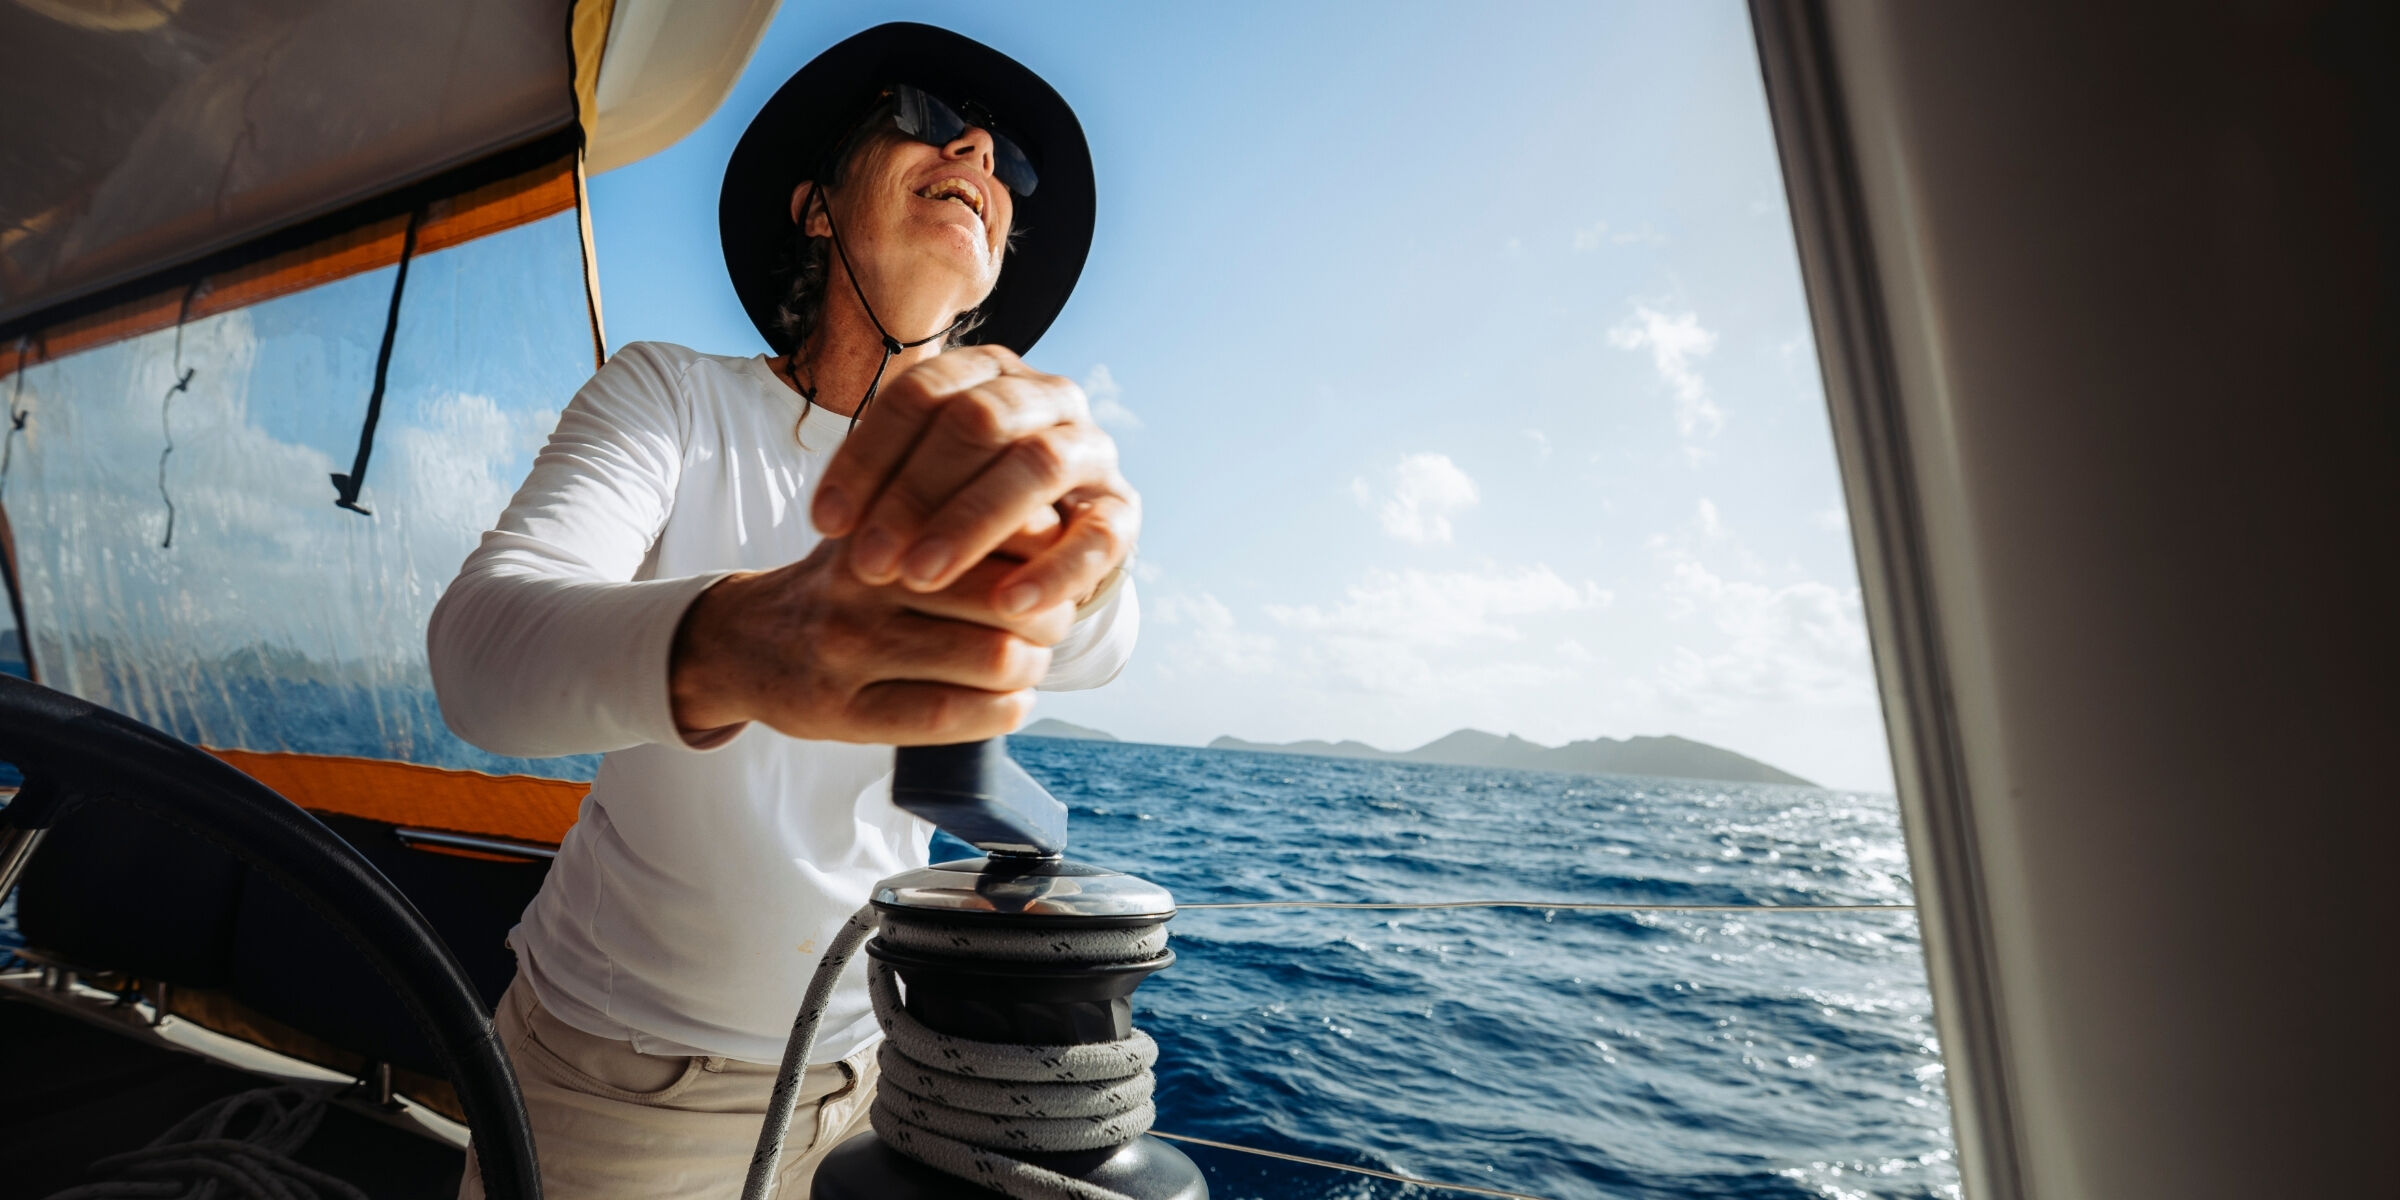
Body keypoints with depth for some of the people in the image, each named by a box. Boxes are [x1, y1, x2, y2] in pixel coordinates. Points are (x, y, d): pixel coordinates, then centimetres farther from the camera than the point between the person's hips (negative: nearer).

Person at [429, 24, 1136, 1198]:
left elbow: (1089, 639, -25)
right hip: (613, 1068, -1)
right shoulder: (670, 395, -9)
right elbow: (479, 653, -26)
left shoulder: (1033, 478, -4)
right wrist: (740, 640, -47)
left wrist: (1053, 540, -49)